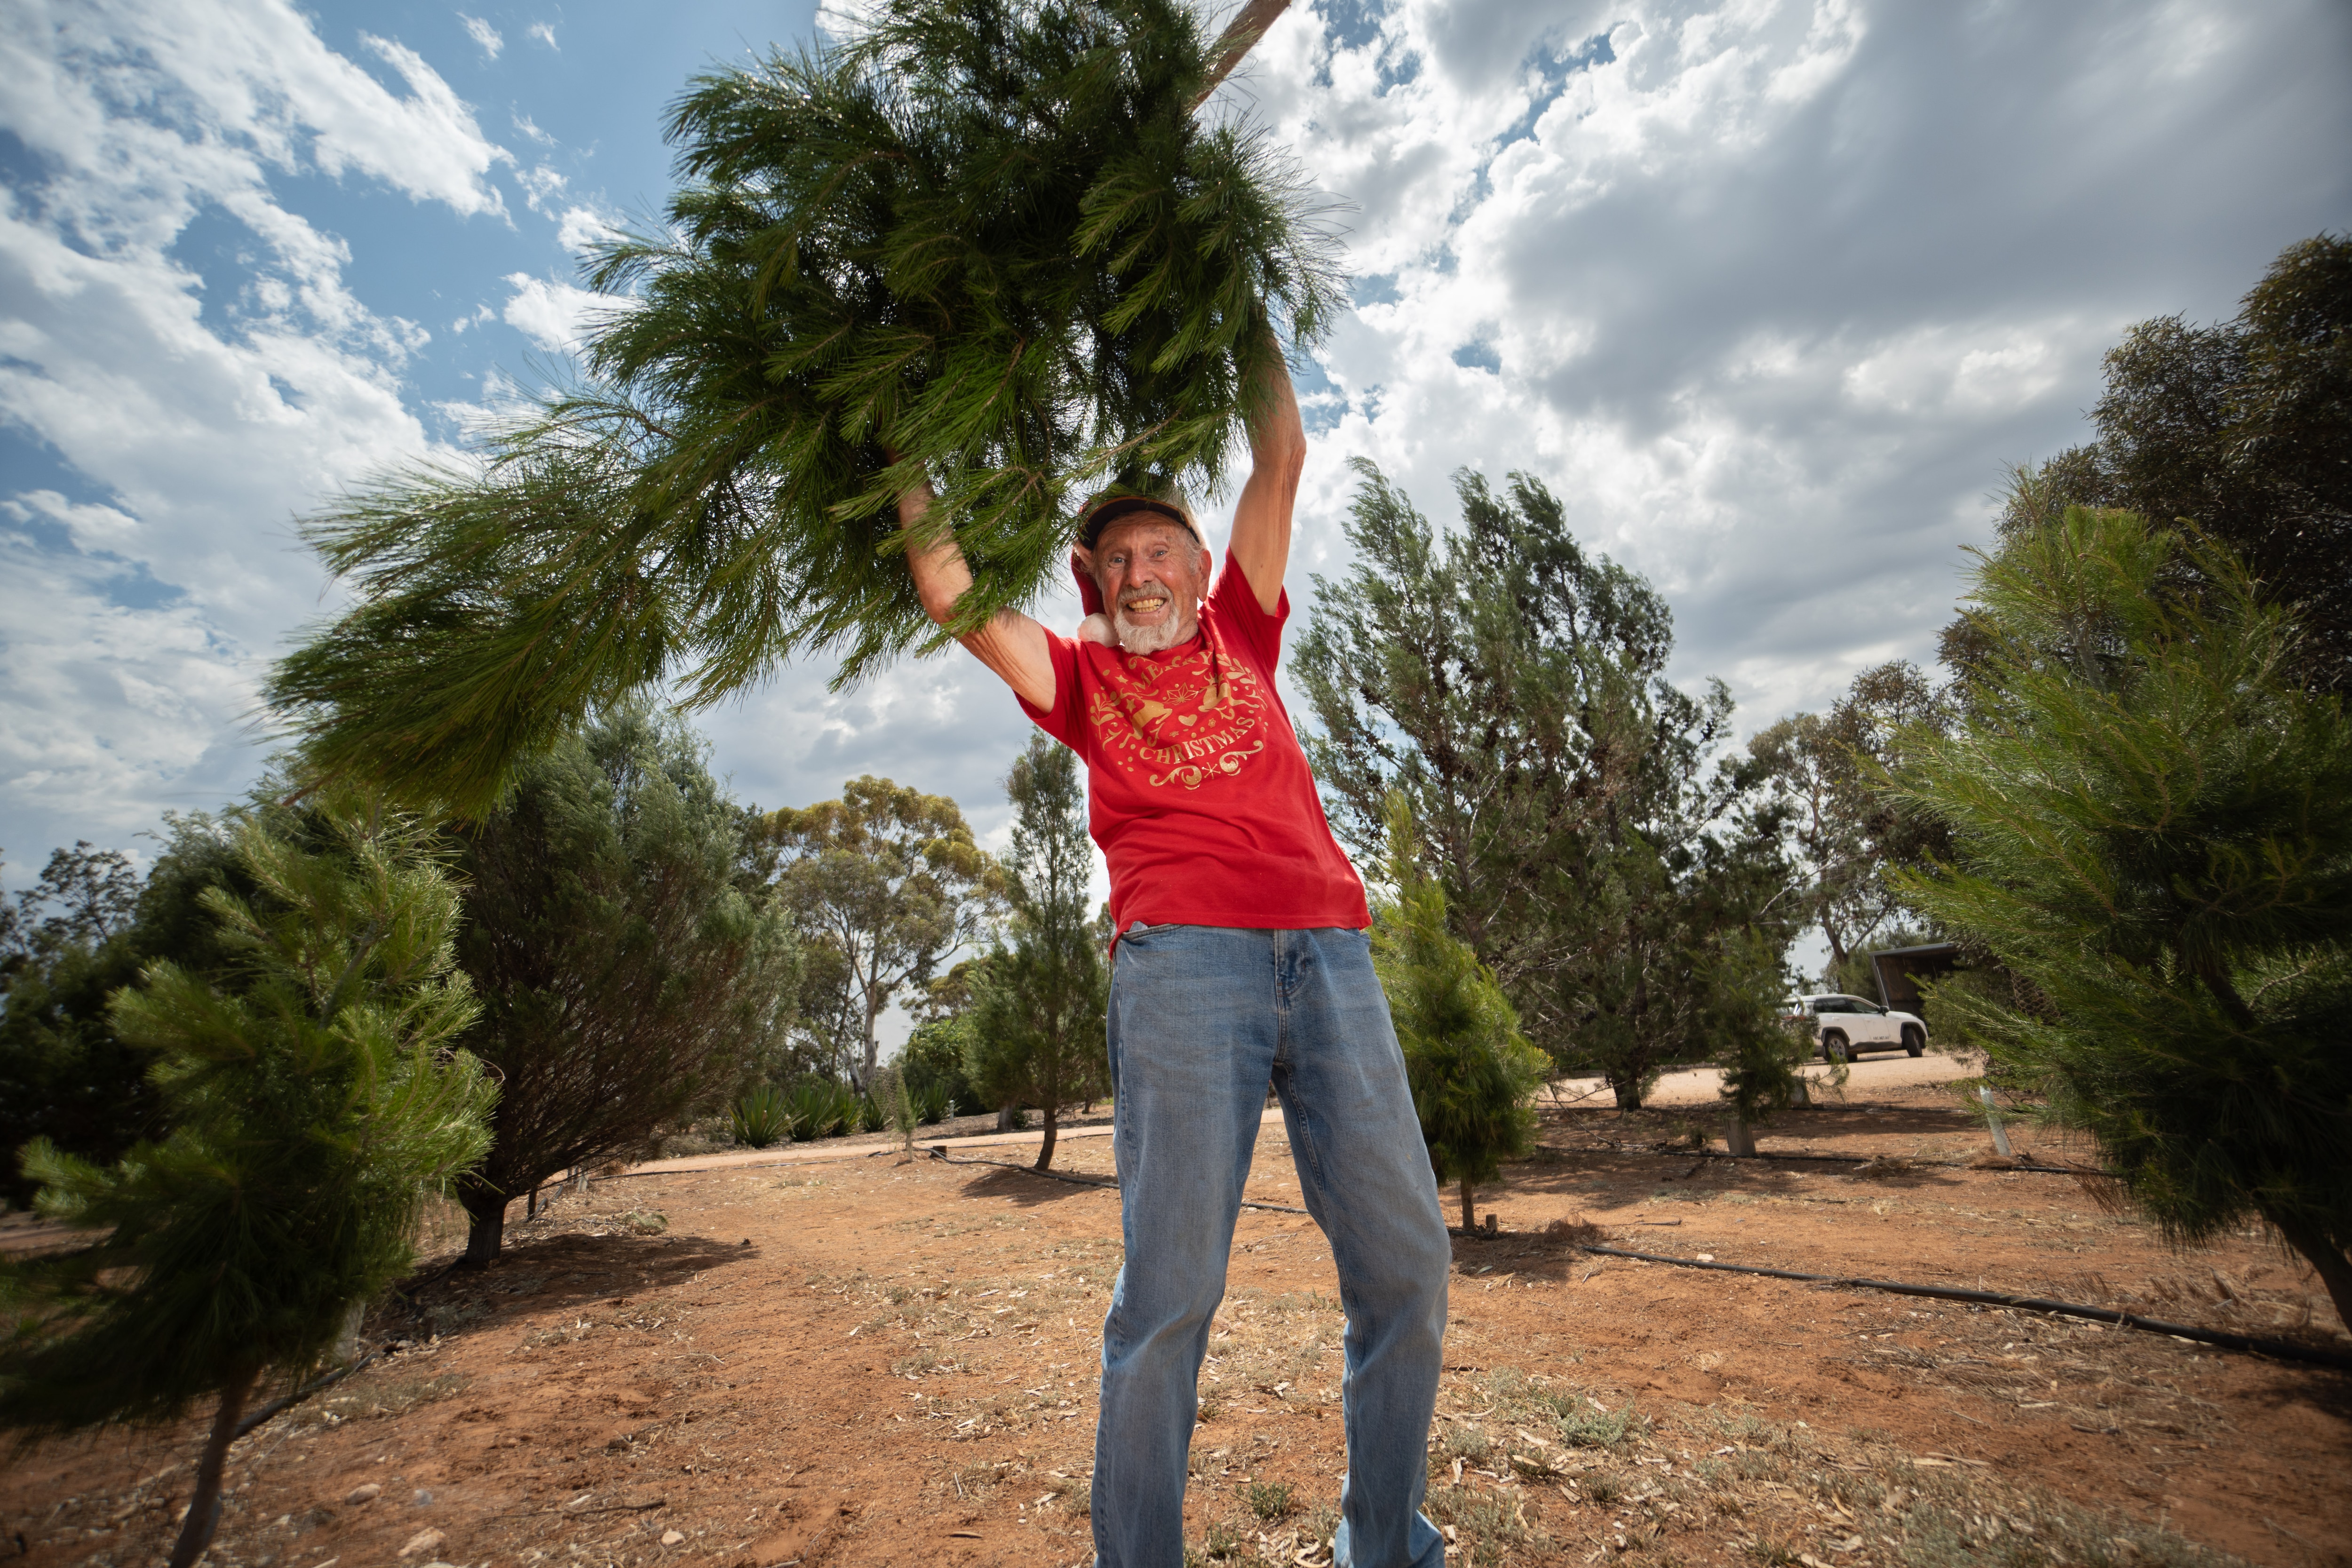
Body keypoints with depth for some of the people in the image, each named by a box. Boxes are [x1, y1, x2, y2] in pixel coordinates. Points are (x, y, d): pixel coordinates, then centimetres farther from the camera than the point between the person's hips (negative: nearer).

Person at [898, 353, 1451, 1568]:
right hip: (1181, 962, -2)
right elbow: (951, 598, 12)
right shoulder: (1081, 676, 19)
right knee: (1171, 1286, -2)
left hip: (1329, 954, 3)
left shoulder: (1239, 635, 23)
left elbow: (1281, 459, 25)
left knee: (1404, 1261, 7)